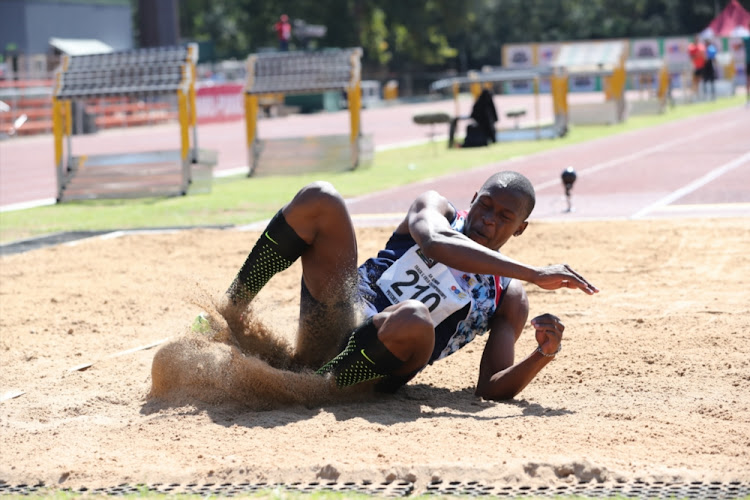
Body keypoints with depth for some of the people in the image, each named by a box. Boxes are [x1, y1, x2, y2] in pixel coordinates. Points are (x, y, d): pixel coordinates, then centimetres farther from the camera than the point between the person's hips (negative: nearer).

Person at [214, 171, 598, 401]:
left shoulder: (508, 300, 11)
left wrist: (543, 355, -18)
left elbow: (493, 388, 1)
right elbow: (434, 245, -15)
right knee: (319, 199, -18)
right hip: (339, 315, 2)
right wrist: (534, 274, -20)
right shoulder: (435, 208, 11)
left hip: (371, 364, -2)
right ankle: (229, 315, -7)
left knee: (413, 319, -39)